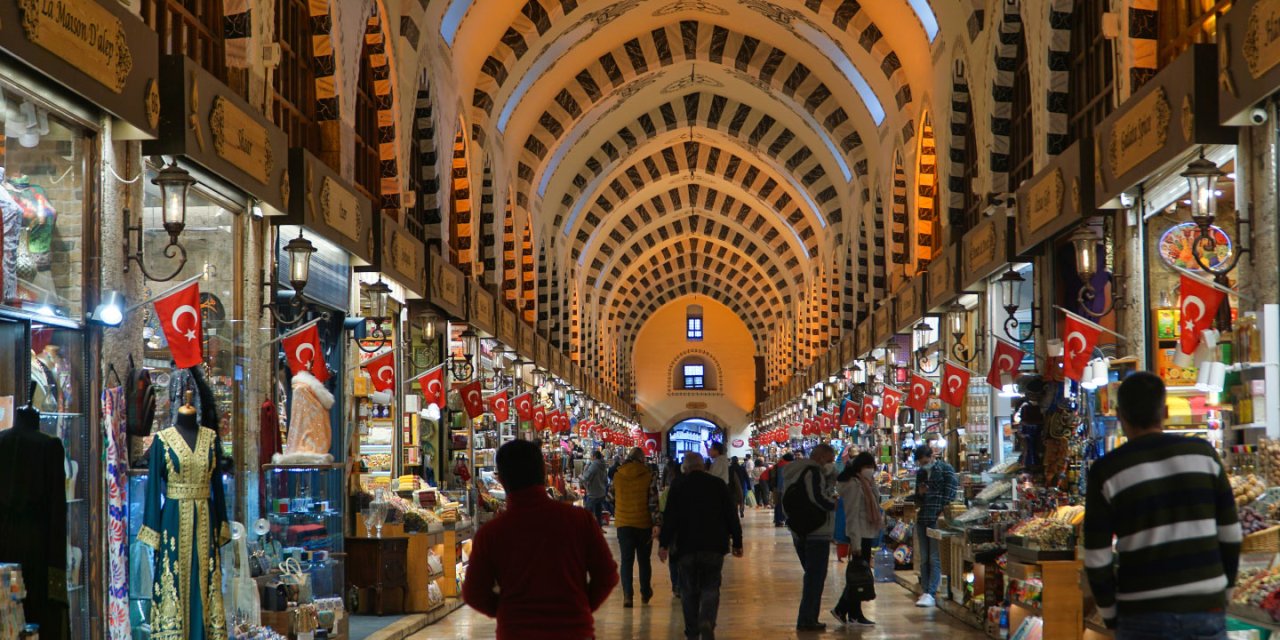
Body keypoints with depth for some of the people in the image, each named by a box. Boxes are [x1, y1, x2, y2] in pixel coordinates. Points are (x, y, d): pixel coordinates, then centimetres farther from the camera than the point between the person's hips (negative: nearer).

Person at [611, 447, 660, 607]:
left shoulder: (617, 476, 0)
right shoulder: (649, 476, -7)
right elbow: (653, 502, -12)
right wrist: (656, 523, -12)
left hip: (623, 523, 1)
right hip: (644, 524, -1)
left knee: (626, 560, 1)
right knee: (644, 560, 14)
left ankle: (627, 595, -12)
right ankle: (645, 593, 25)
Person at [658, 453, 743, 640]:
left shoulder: (678, 488, 2)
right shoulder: (718, 485, 4)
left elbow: (670, 519, -4)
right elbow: (731, 515, 3)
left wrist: (664, 544, -2)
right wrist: (737, 542, 7)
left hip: (687, 547, 0)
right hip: (714, 547, 0)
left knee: (689, 590, 10)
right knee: (710, 587, 6)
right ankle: (707, 621, -19)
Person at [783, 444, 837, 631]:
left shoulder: (796, 472, 17)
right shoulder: (813, 472, -14)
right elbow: (818, 498, -26)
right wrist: (834, 503, -7)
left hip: (801, 533, 9)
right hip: (816, 533, -9)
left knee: (812, 576, 18)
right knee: (816, 577, -4)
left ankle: (808, 618, 21)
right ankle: (806, 620, -5)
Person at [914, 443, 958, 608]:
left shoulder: (945, 469, -4)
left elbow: (950, 493, -8)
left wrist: (943, 514, -13)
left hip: (937, 520, -7)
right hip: (922, 519, 7)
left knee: (935, 559, -9)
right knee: (924, 559, 8)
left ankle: (931, 594, -13)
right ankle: (925, 591, 13)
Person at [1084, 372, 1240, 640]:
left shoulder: (1106, 472, -7)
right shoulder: (1203, 454, 1)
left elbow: (1096, 558, -6)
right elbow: (1230, 534, 4)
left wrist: (1110, 614, 9)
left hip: (1144, 617, -2)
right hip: (1205, 609, 2)